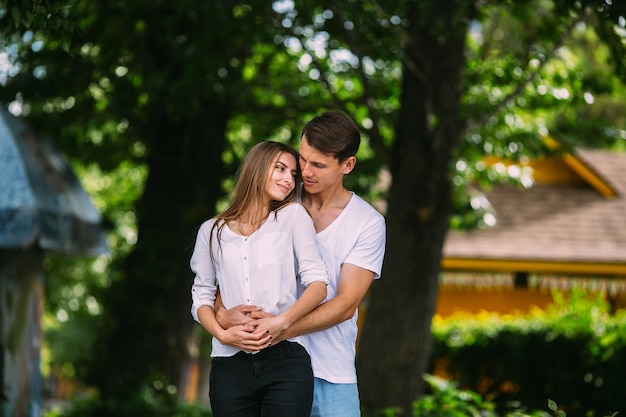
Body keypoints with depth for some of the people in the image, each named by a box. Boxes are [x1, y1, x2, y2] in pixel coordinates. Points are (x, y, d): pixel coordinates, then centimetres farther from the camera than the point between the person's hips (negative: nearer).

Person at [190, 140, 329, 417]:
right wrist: (221, 334, -9)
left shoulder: (293, 215, 8)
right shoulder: (212, 232, 13)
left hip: (286, 363, -1)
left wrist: (282, 321, -15)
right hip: (230, 365, 2)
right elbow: (202, 296, 11)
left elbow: (318, 283, 1)